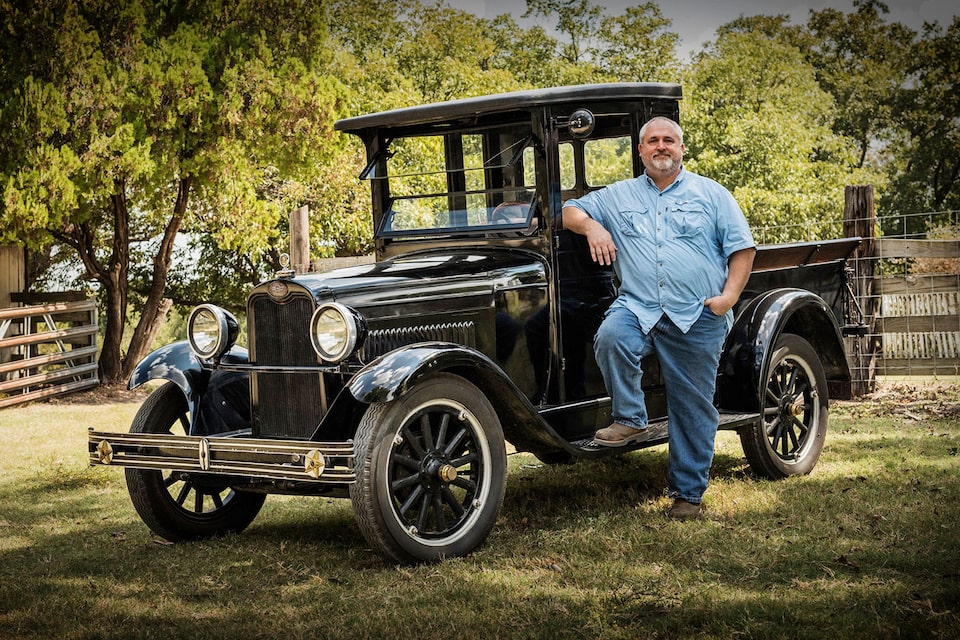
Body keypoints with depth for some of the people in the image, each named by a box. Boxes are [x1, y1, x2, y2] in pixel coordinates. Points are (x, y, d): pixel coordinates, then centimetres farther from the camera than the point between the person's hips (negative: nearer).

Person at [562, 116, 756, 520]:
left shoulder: (711, 194, 11)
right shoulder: (618, 196, 15)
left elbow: (742, 248, 7)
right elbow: (570, 211, 16)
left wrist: (729, 296, -7)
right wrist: (592, 225, -6)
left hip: (698, 317, -1)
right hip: (638, 308, 1)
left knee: (693, 410, 2)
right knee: (610, 338, -34)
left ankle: (688, 493, 15)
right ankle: (630, 420, -15)